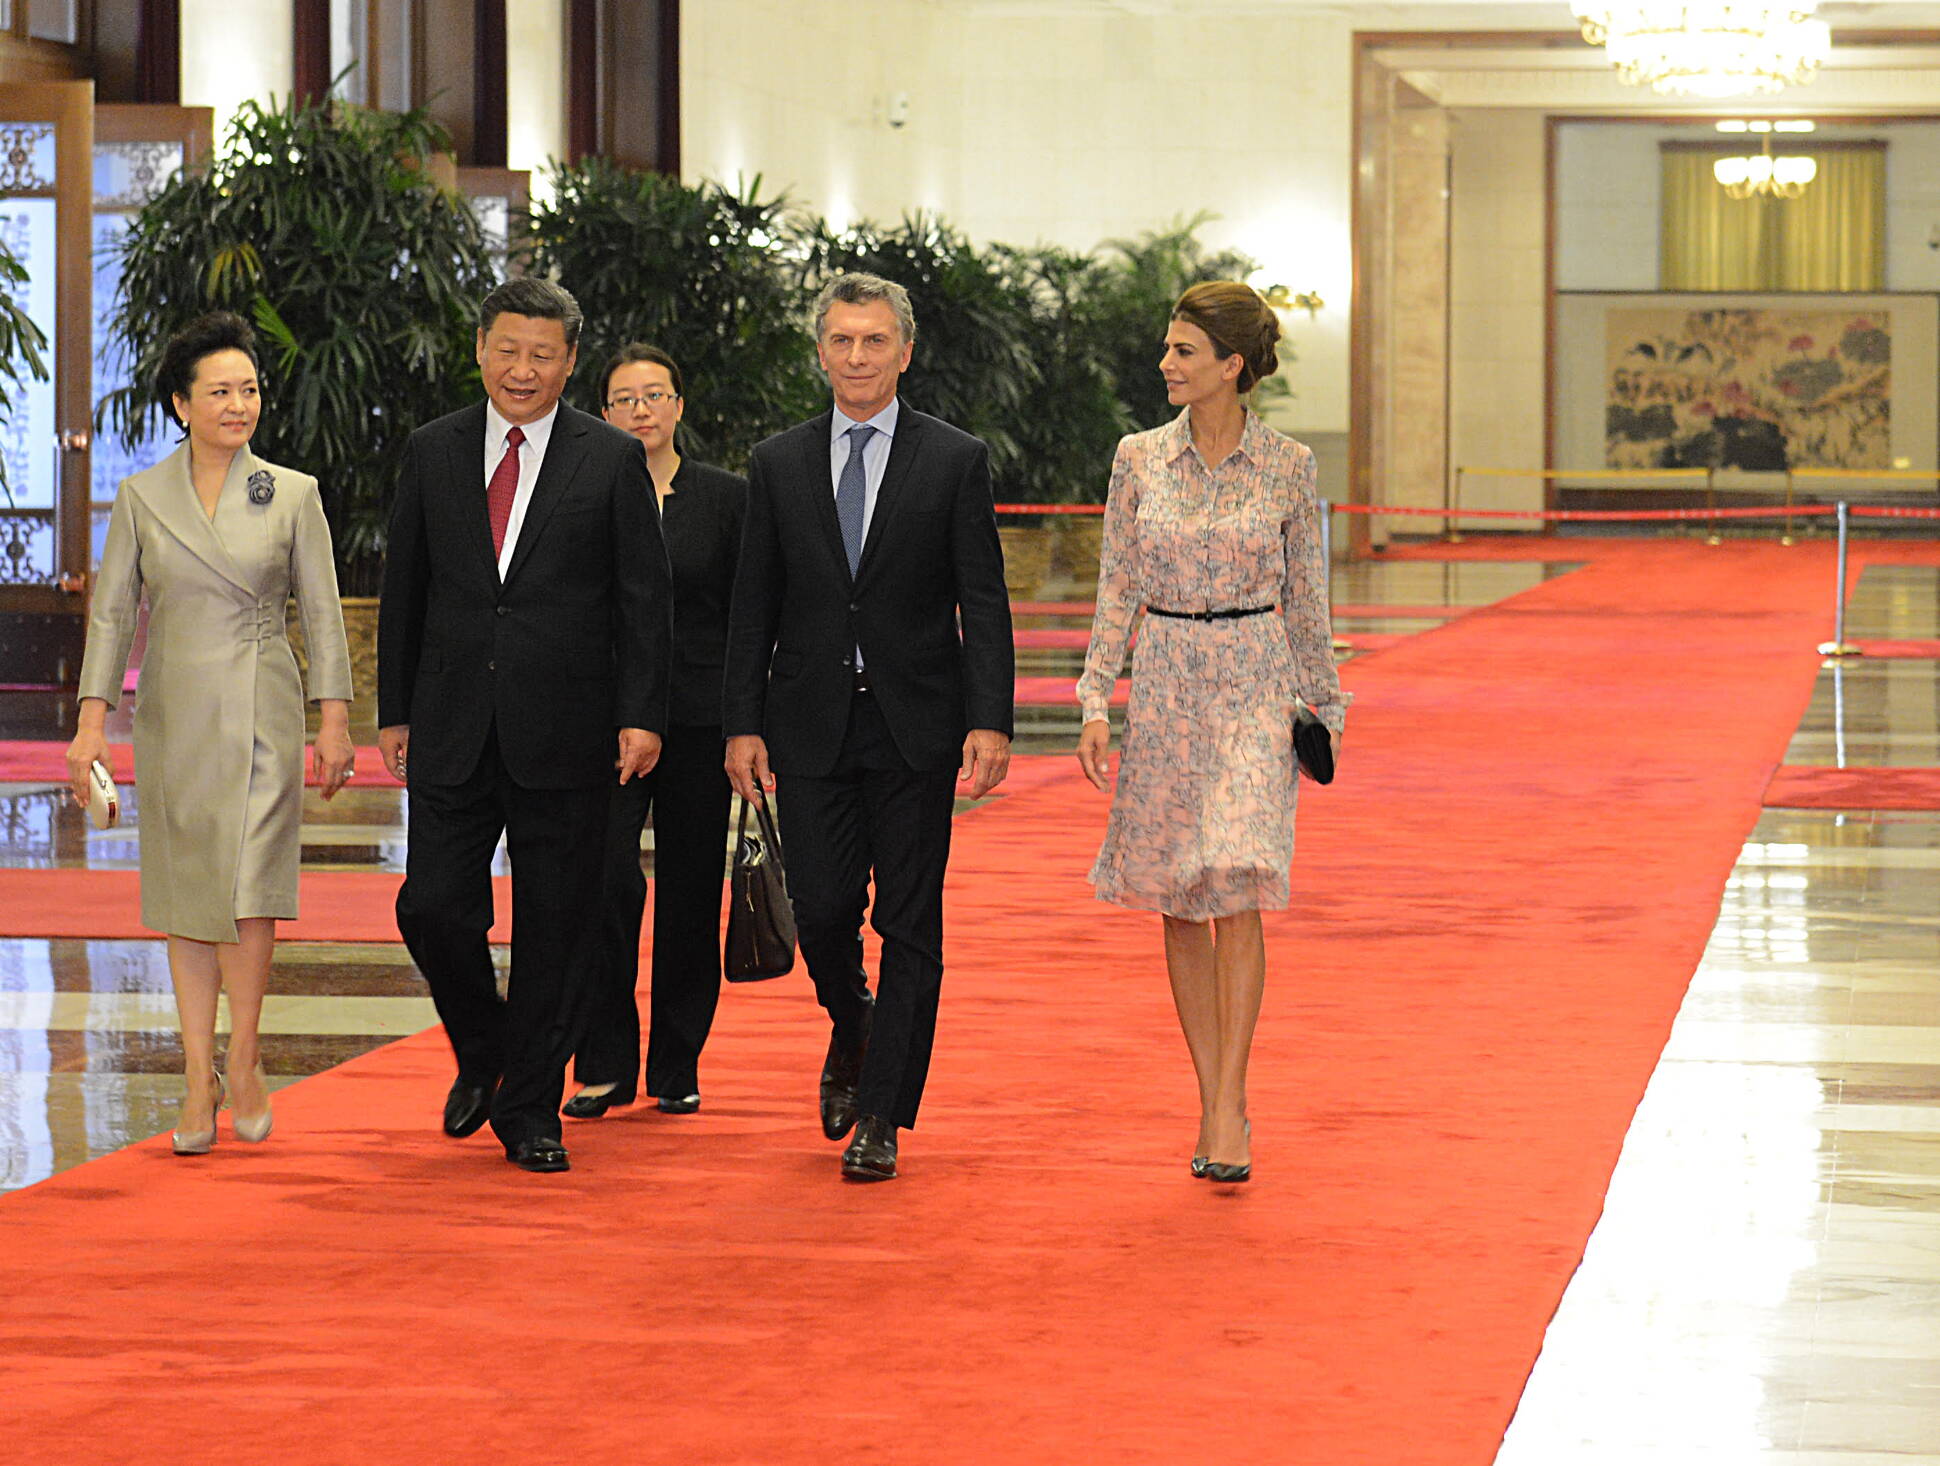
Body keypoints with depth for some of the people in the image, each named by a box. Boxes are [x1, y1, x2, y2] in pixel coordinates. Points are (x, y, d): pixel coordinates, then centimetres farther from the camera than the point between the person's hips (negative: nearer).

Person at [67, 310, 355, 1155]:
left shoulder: (293, 495, 2)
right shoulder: (141, 497, 4)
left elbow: (322, 612, 4)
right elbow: (111, 611, 4)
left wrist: (335, 722, -2)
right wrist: (92, 721, -3)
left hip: (261, 712, -2)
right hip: (173, 714, 2)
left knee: (249, 885, -12)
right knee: (186, 897, 4)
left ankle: (243, 1058, 4)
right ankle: (199, 1080, 9)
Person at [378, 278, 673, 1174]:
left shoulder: (613, 460, 0)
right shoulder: (433, 452, 8)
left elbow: (644, 597, 0)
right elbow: (403, 589, 12)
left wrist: (641, 716, -8)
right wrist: (395, 711, 9)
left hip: (563, 736, -2)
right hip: (453, 731, 2)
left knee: (554, 929, 3)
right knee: (433, 907, -3)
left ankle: (530, 1110, 15)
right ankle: (481, 1055, 24)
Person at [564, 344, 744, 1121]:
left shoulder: (726, 497, 5)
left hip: (698, 720, 1)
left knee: (691, 894, 5)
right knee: (606, 881, -12)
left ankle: (677, 1067, 16)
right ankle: (605, 1064, -4)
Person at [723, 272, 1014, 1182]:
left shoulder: (956, 461, 1)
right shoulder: (778, 465, 7)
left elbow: (984, 604, -3)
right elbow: (753, 607, 8)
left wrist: (989, 723, -12)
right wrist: (742, 725, 1)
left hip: (916, 724, -1)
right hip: (812, 723, 2)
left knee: (909, 925, 0)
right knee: (822, 909, -2)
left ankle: (881, 1117, 5)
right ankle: (851, 1035, 30)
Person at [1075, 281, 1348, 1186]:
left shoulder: (1286, 467, -2)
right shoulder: (1139, 460, 3)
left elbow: (1307, 598, 7)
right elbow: (1117, 591, 6)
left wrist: (1320, 706, 9)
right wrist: (1095, 703, -2)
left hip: (1255, 690, -2)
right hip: (1165, 688, 3)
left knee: (1238, 895, -14)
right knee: (1181, 908, 5)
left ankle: (1229, 1109, -12)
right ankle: (1214, 1104, 15)